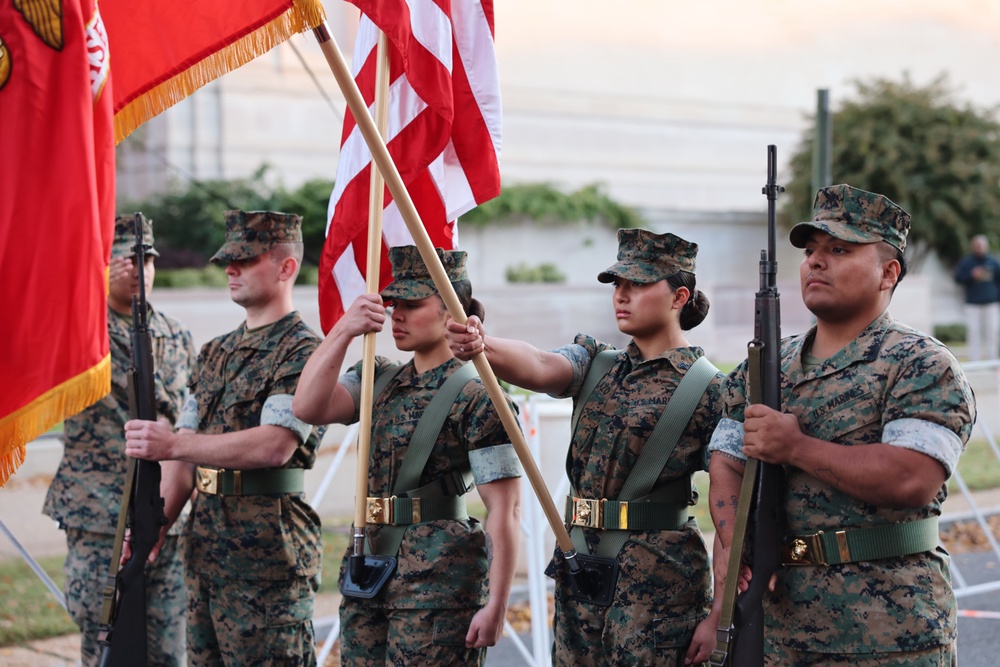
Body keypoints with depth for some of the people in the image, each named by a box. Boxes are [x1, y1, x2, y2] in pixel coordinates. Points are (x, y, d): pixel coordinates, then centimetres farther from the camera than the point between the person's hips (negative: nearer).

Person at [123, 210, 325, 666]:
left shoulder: (303, 351, -10)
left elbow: (274, 445, -23)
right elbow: (186, 453, 15)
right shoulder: (216, 353, 16)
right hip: (205, 543, 8)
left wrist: (173, 444, -25)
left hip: (268, 550, -8)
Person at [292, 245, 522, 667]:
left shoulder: (477, 398, -10)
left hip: (439, 582, -7)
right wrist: (344, 331, -14)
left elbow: (504, 510, -13)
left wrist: (496, 606, -18)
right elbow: (307, 408, -5)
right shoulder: (380, 381, 11)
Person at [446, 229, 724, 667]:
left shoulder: (708, 389, -6)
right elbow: (541, 367, -13)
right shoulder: (596, 363, 9)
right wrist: (482, 345, -36)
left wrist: (719, 615, -13)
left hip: (660, 585, -5)